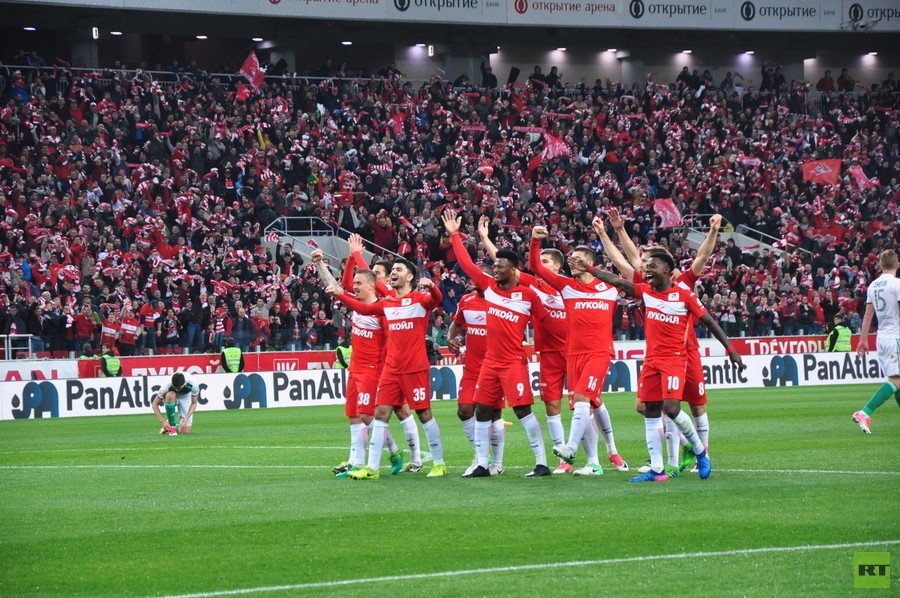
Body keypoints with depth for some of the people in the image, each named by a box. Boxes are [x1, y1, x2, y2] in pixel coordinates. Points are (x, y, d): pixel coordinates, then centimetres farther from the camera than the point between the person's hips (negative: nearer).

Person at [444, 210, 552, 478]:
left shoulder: (528, 295, -6)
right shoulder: (489, 286, 6)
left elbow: (545, 322, 0)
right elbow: (466, 263, 10)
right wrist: (454, 235, 12)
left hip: (514, 362, -6)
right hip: (490, 362, 6)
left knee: (522, 409, -11)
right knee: (482, 411, 7)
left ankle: (542, 463, -7)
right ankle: (481, 464, 14)